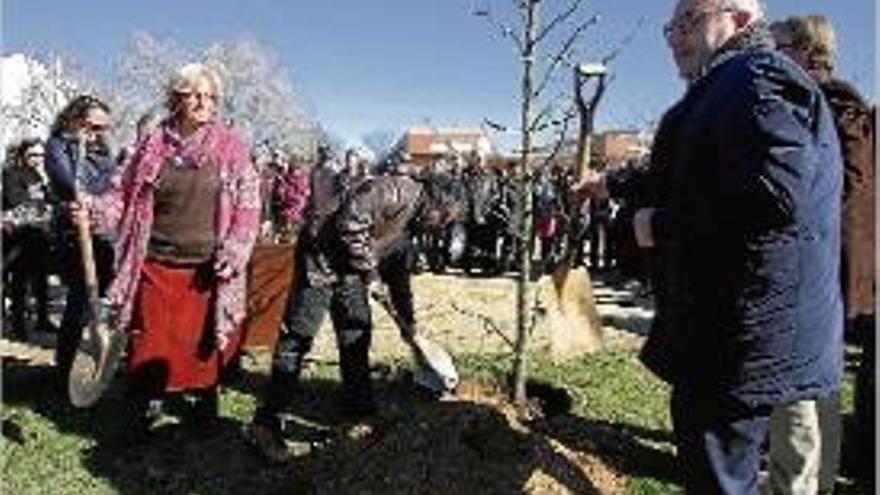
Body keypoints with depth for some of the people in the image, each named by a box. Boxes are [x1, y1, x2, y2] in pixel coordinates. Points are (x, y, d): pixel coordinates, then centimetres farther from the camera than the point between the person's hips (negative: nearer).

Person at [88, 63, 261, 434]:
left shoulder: (230, 146, 2)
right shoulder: (153, 145, 5)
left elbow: (248, 204, 0)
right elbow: (127, 197, 9)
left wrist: (234, 251, -11)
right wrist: (93, 208, -10)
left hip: (207, 269, -1)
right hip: (156, 265, 1)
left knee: (203, 343, 9)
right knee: (150, 343, 6)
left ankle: (204, 412, 29)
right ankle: (143, 413, 25)